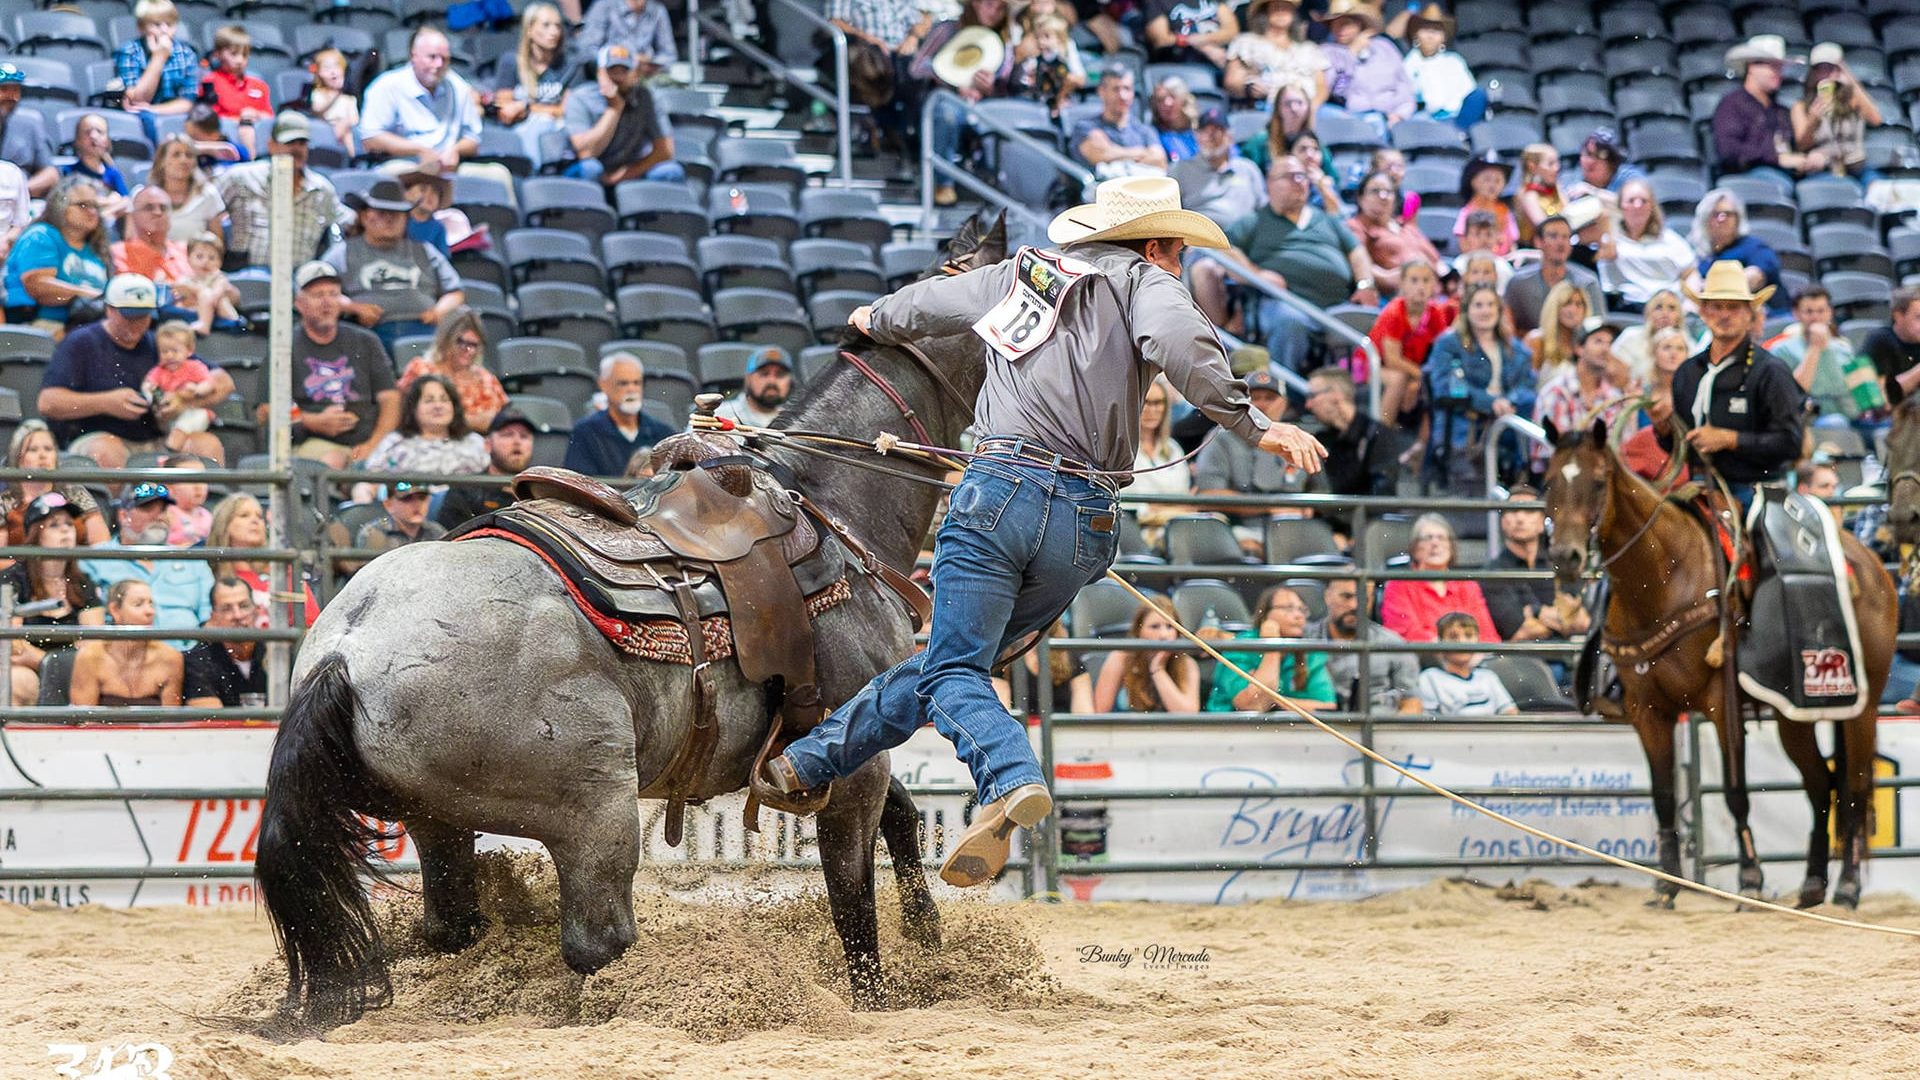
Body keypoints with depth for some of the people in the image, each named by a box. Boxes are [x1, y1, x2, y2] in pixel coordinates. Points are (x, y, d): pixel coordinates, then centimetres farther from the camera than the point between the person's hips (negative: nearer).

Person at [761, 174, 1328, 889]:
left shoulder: (1019, 275, 20)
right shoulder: (1145, 282, 8)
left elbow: (923, 304, 37)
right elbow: (1180, 346, -15)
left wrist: (877, 320, 59)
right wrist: (1254, 425, -16)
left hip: (1000, 488, 0)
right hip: (1086, 517, 0)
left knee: (953, 667, -3)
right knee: (955, 654, 15)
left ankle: (1010, 779, -31)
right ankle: (816, 760, 21)